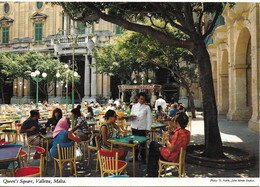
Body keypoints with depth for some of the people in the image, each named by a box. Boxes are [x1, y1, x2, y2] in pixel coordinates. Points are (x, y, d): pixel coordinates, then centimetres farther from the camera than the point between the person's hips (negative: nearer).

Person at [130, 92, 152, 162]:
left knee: (142, 143, 2)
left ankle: (143, 158, 17)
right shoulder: (134, 106, 11)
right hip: (134, 127, 3)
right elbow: (131, 115, 17)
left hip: (142, 128, -3)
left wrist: (148, 128, -5)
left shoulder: (147, 107, 1)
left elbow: (149, 119, 0)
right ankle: (135, 157, 26)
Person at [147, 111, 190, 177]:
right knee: (153, 143, 22)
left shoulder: (179, 133, -30)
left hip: (171, 157, -9)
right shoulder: (187, 132, -1)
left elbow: (171, 149, -27)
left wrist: (166, 138, -14)